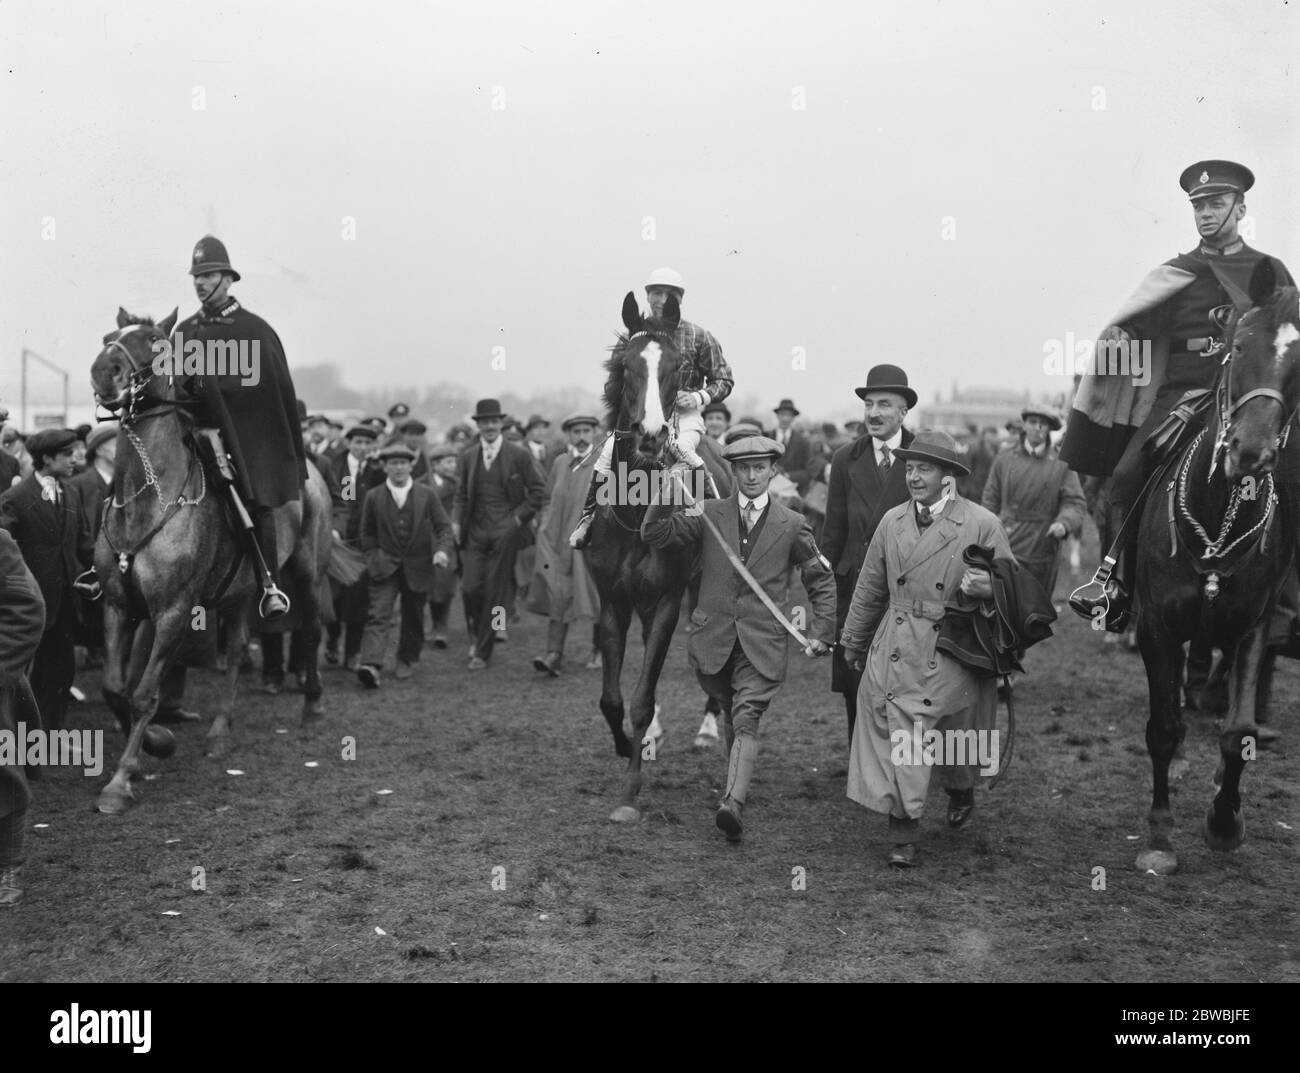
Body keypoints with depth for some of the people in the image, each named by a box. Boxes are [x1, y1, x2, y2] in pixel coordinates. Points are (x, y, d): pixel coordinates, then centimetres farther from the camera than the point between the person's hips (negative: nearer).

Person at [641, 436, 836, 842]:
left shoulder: (791, 525, 3)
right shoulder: (708, 514, 4)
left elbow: (821, 580, 11)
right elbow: (654, 535, -5)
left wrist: (821, 632, 4)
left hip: (763, 641, -2)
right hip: (714, 638, 2)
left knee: (746, 719, -14)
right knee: (731, 717, 15)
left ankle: (734, 804, -25)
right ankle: (736, 781, 36)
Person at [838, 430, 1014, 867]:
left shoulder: (982, 525, -6)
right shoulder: (892, 521, 6)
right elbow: (870, 588, 16)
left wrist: (986, 586, -22)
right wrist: (853, 641, 23)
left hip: (951, 655, -2)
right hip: (895, 650, 2)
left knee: (955, 733, 13)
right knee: (896, 741, -4)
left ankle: (961, 790, 46)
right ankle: (903, 835, 4)